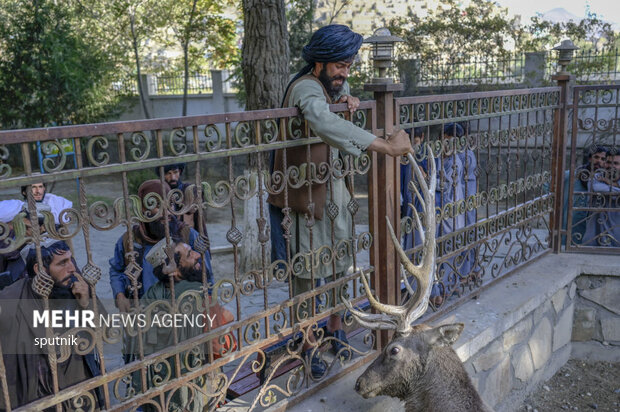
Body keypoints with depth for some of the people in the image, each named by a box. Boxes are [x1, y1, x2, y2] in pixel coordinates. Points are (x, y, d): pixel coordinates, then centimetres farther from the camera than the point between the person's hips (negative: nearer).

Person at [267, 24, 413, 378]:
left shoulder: (338, 84, 3)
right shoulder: (306, 88, -25)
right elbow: (326, 124, -47)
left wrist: (349, 102, -2)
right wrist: (387, 146, -48)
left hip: (335, 189, 8)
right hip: (305, 193, -8)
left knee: (339, 263, 17)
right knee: (306, 272, 4)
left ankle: (335, 327, 39)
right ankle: (309, 345, 22)